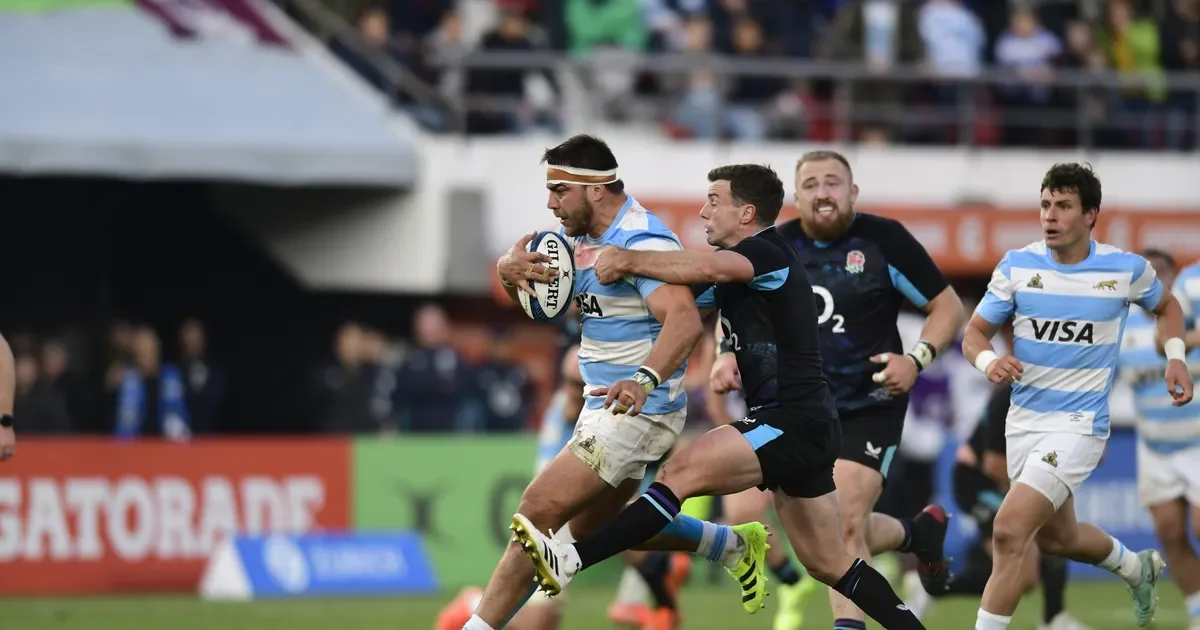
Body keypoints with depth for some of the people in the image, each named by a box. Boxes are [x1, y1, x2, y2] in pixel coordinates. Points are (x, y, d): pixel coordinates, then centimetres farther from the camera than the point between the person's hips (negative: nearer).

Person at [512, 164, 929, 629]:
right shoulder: (732, 269, 17)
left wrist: (626, 260, -25)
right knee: (830, 566, 13)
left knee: (681, 473, -21)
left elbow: (705, 268, -31)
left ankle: (572, 562, -28)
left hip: (793, 422, -10)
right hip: (797, 426, 10)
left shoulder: (767, 254, -11)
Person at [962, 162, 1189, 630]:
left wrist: (1175, 358, -1)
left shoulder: (1127, 269, -7)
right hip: (1024, 419, 5)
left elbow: (1165, 305, 15)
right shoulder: (1018, 266, -4)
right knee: (1055, 538, 23)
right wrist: (988, 361, -21)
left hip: (1078, 425, -5)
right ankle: (1135, 566, 53)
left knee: (1009, 530, -21)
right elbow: (974, 333, 1)